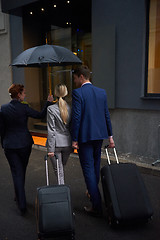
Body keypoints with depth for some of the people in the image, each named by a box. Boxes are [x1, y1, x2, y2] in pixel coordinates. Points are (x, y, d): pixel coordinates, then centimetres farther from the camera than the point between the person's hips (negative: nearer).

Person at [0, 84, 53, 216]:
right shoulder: (24, 107, -13)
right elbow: (40, 115, -6)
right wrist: (48, 103, 1)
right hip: (24, 143, -1)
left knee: (17, 173, 5)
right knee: (22, 171, 21)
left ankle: (22, 205, 3)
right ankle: (19, 196, 42)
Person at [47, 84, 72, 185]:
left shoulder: (51, 109, -13)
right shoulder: (71, 108, -2)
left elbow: (51, 130, -14)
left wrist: (51, 149, -9)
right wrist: (73, 144, 15)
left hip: (56, 143, -4)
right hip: (67, 143, 4)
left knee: (58, 170, 8)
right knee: (62, 167, 24)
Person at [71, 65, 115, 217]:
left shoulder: (77, 93, -12)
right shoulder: (102, 92, 7)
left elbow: (76, 117, -16)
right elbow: (106, 115, 9)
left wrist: (74, 139, -10)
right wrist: (110, 136, 13)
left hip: (85, 137, -7)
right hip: (99, 135, 7)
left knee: (88, 169, 0)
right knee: (96, 166, 21)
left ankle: (97, 206, 4)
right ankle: (93, 193, 42)